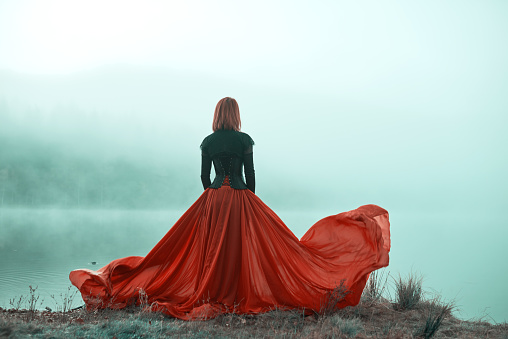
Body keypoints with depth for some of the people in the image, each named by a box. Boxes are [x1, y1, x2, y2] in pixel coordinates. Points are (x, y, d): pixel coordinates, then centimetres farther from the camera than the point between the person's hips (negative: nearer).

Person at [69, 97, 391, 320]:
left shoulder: (208, 142, 4)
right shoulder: (244, 140, -4)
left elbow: (204, 176, 7)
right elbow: (250, 174, -3)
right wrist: (251, 200, 6)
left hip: (212, 201, 3)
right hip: (240, 199, -3)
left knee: (212, 249, 8)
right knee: (243, 247, 3)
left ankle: (213, 297, 9)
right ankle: (241, 296, 4)